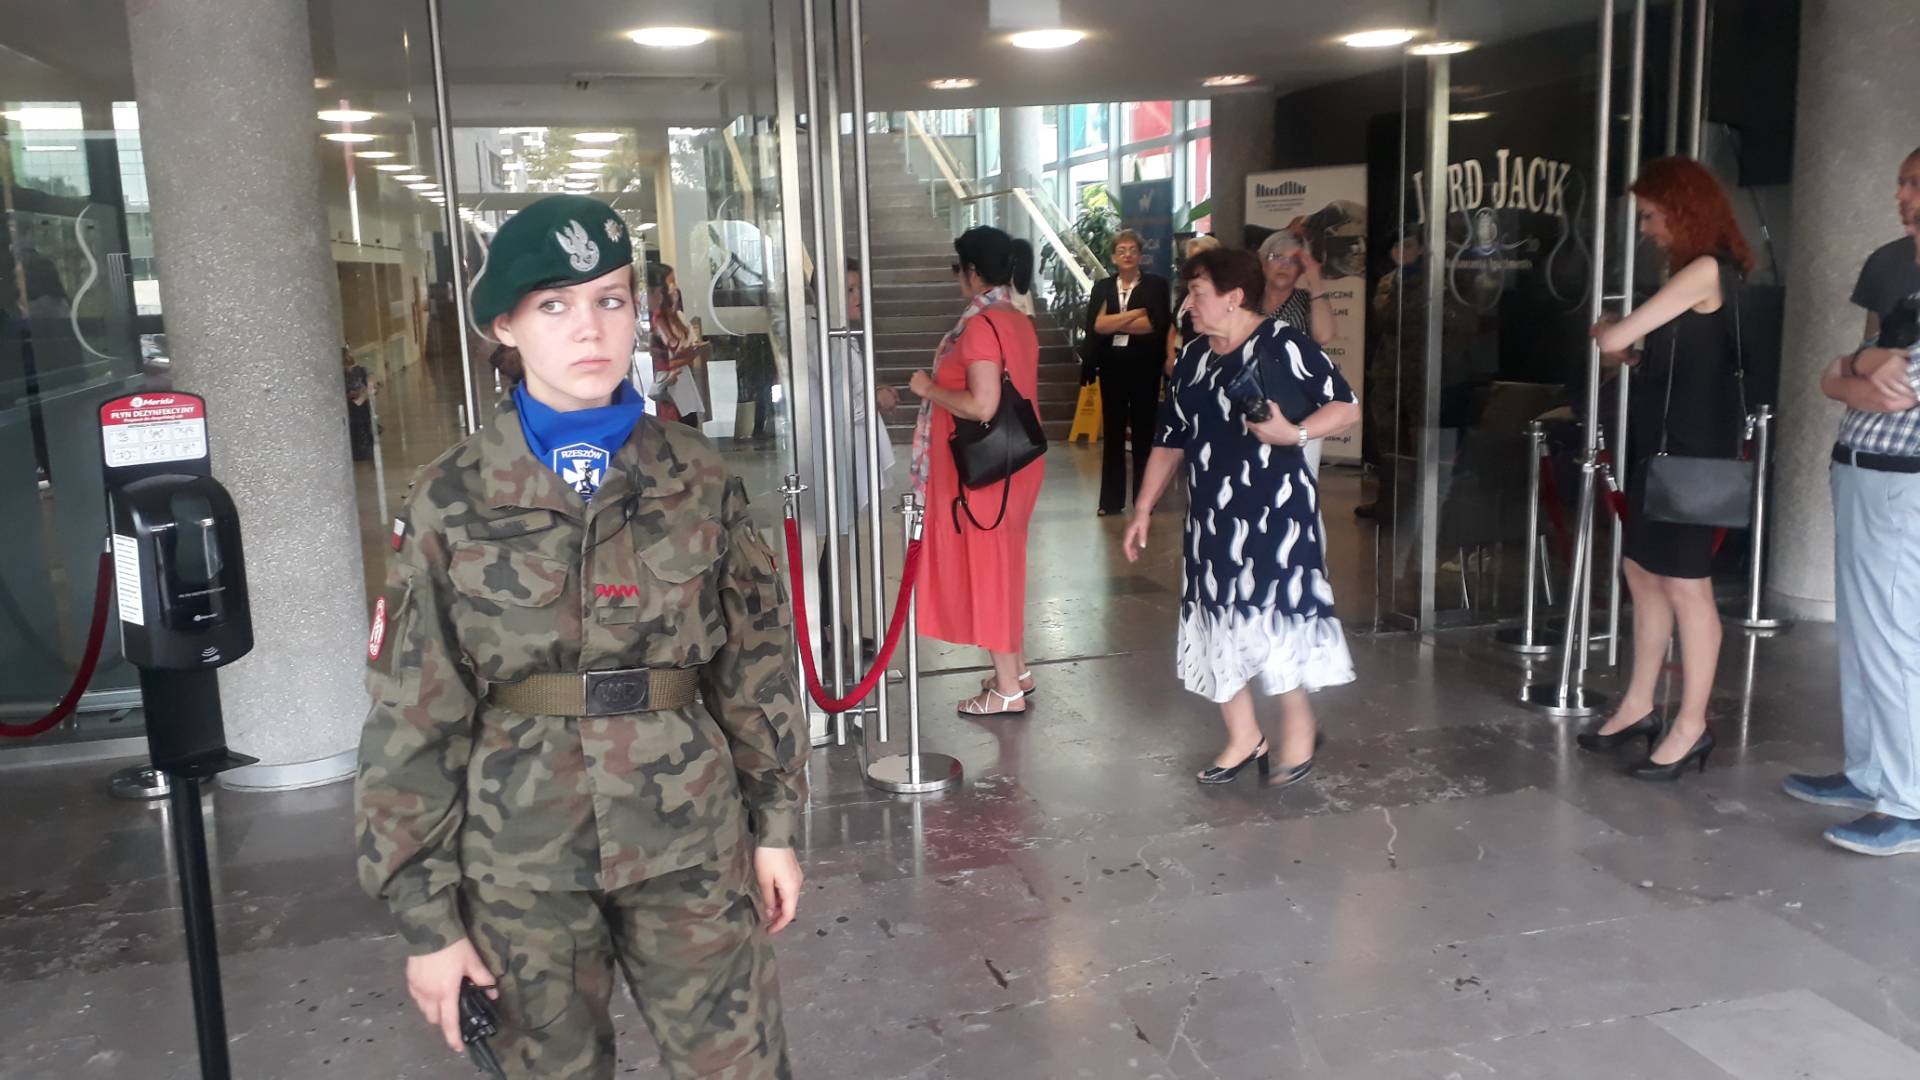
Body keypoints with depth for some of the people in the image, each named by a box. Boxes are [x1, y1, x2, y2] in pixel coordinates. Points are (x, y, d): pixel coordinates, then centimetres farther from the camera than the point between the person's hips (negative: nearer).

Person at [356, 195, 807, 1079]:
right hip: (519, 858, 0)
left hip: (691, 840, 1)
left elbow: (757, 663, 5)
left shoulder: (698, 480, -3)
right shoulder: (451, 502, -7)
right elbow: (413, 720, -4)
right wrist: (425, 912, -2)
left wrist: (775, 824, 6)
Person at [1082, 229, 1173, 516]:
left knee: (1143, 433, 5)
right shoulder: (1101, 287, 8)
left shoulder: (1157, 285, 0)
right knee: (1112, 433, 7)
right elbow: (1095, 325, -7)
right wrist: (1137, 313, -14)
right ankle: (1111, 499, 13)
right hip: (1112, 369, 2)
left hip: (1145, 369, -2)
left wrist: (1114, 323, -11)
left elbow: (1157, 324, -14)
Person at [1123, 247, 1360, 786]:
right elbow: (1169, 439, 16)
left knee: (1276, 618, -4)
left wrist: (1294, 433, -24)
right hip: (1212, 517, 7)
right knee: (1218, 623, 9)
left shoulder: (1285, 345, -9)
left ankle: (1298, 727, 20)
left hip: (1275, 513, -7)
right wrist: (1144, 508, 13)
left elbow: (1346, 406, -8)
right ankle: (1244, 737, 23)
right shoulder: (1192, 358, 11)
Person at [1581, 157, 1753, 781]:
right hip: (1661, 445, 10)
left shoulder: (1705, 270, -15)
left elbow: (1615, 339, -16)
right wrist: (1634, 353, 3)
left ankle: (1691, 727, 7)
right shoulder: (1696, 272, 16)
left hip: (1691, 452, -10)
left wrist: (1607, 329, 5)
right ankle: (1640, 707, 23)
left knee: (1685, 587, -3)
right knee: (1643, 573, 14)